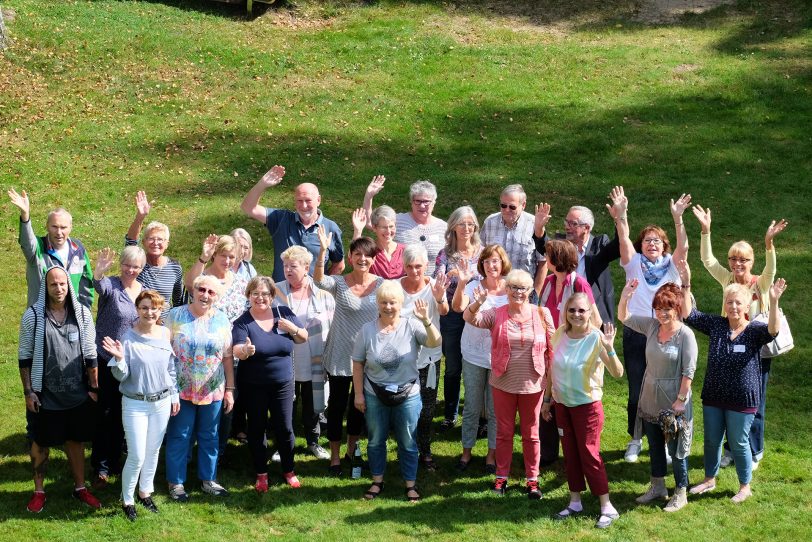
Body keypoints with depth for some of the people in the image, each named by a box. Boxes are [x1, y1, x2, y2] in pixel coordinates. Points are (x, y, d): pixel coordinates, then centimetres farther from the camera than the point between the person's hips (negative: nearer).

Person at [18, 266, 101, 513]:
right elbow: (25, 357, -4)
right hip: (45, 394, -2)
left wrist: (94, 388, 2)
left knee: (76, 440, 15)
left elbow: (90, 354, 3)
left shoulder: (82, 314, -4)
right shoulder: (33, 315, -10)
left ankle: (80, 487, 29)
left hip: (77, 394, 2)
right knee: (41, 443, 11)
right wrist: (28, 392, -6)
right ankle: (39, 491, 25)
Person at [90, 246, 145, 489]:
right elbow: (99, 285, -35)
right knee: (104, 413, -2)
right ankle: (101, 467, 5)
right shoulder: (111, 285, -11)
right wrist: (99, 271, -56)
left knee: (121, 414, 14)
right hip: (106, 360, -5)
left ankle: (114, 460, 26)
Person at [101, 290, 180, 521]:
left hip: (162, 402, 4)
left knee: (153, 451, 15)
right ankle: (127, 500, 14)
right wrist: (119, 358, -31)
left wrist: (174, 396, 13)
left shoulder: (166, 334, -1)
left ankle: (145, 492, 34)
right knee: (137, 456, -4)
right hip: (135, 404, -4)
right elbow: (121, 375, -13)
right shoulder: (128, 338, -14)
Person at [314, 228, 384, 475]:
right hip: (339, 355, -2)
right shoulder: (340, 283, -10)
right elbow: (319, 280, -30)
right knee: (337, 404, 6)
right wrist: (323, 251, -45)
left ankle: (351, 450, 35)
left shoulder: (381, 285, -4)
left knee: (360, 404, 16)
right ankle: (335, 456, 20)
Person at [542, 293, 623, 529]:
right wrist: (547, 399, 13)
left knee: (589, 454, -3)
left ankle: (607, 508, 6)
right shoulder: (560, 334, -4)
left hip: (587, 405, -5)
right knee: (570, 454, 13)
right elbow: (552, 369, 9)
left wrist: (609, 348, -40)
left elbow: (618, 373, -26)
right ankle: (575, 503, 25)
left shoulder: (596, 338, -18)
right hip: (562, 404, 5)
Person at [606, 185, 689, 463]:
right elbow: (624, 240, -13)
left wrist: (678, 218, -30)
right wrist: (620, 216, -31)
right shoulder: (635, 264, 4)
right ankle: (635, 440, 19)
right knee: (636, 390, 4)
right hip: (636, 334, 0)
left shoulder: (671, 265, 3)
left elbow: (683, 247, -15)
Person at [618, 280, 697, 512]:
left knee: (676, 449, 7)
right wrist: (624, 298, -12)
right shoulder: (652, 326, -1)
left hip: (673, 402, -6)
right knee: (655, 445, 19)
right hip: (650, 399, 6)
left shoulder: (685, 335, -17)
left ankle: (681, 493, 21)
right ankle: (657, 487, 35)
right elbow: (624, 318, 8)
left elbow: (689, 371, -17)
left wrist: (681, 400, -19)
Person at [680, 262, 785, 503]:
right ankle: (709, 480, 37)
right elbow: (688, 314, -4)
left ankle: (745, 487, 25)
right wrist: (686, 284, -15)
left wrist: (774, 302, -46)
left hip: (742, 400, -4)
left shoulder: (754, 330, -10)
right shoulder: (716, 325, 0)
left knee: (738, 444, 7)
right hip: (713, 396, 4)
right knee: (712, 440, 17)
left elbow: (773, 330, -31)